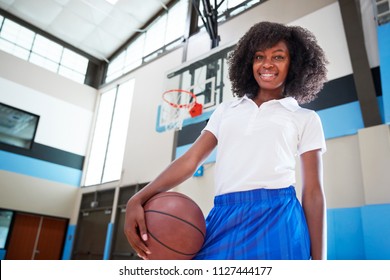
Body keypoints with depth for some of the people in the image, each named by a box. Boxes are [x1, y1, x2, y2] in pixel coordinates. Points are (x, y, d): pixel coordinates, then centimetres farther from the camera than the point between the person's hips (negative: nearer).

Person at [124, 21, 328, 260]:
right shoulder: (226, 110, 16)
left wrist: (318, 258, -1)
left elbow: (313, 192, 4)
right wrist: (139, 199, -6)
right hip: (223, 221, 3)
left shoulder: (305, 119, 9)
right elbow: (191, 159, 6)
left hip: (276, 221, -2)